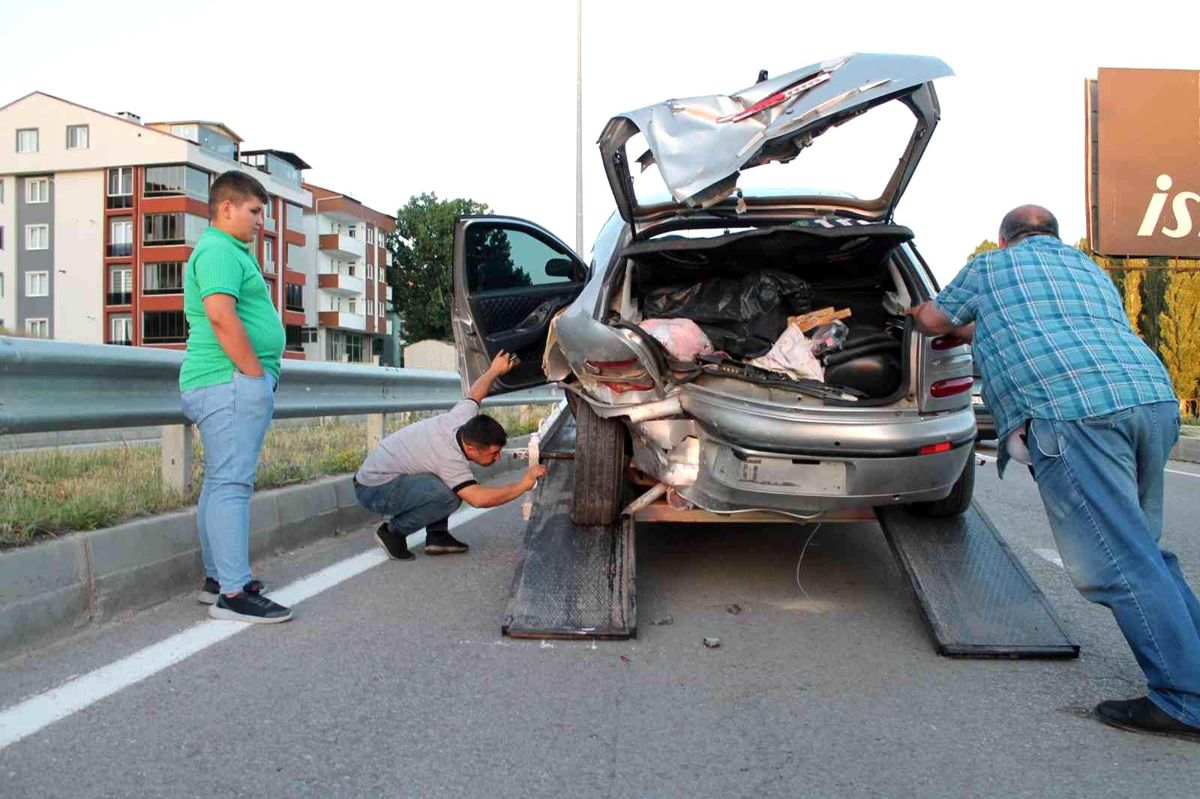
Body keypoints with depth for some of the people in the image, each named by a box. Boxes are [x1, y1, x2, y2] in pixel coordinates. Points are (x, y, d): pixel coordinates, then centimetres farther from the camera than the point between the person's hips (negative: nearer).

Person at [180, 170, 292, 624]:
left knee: (220, 483, 13)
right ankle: (233, 593, -10)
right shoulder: (219, 251, -9)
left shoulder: (229, 251, 24)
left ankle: (218, 578, 22)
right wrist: (257, 373, -17)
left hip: (231, 383, 11)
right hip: (232, 382, -11)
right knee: (231, 483, -12)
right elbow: (221, 315, -22)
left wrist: (259, 376, 19)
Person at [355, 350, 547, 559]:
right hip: (373, 489, -10)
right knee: (448, 496, -30)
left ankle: (437, 535, 8)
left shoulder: (462, 419, -9)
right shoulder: (450, 457, -31)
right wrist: (523, 485, -32)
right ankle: (393, 532, -8)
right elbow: (478, 498, -41)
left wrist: (495, 370, 25)